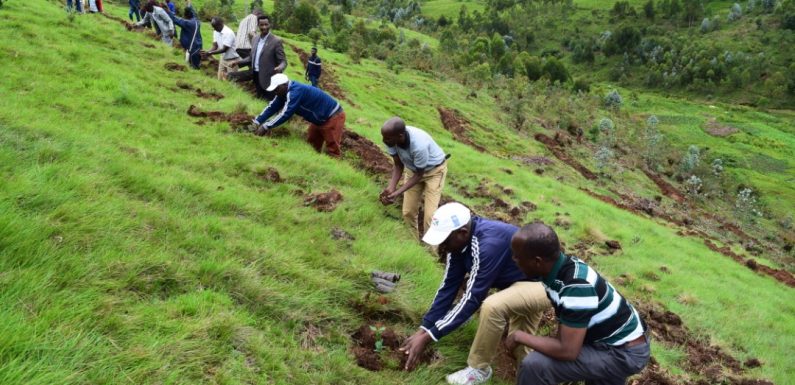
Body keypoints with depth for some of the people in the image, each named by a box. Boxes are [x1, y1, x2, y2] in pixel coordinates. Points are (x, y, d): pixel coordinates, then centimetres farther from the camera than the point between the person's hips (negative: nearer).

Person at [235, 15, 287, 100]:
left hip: (268, 79, -7)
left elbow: (283, 61, -13)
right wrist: (238, 62, 7)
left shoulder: (276, 41, -12)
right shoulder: (255, 38, 9)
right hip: (256, 76, 7)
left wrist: (280, 68, -35)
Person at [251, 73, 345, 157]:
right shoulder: (284, 92, 0)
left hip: (333, 117, -10)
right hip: (320, 119, 10)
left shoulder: (296, 91, -30)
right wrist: (257, 122, -4)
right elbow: (272, 107, 4)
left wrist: (266, 126, -29)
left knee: (332, 151, -8)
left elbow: (286, 113, -33)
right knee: (312, 146, 16)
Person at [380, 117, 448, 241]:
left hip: (434, 170, -6)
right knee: (408, 212, 7)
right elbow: (398, 165, -10)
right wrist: (391, 187, -25)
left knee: (429, 216, -11)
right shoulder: (392, 139, -26)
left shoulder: (419, 145, -42)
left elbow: (419, 175, -25)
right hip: (414, 169, 6)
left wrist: (397, 193, -31)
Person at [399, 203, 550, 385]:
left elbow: (472, 298, -33)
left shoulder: (489, 243, -36)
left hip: (543, 284, -9)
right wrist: (423, 328, -10)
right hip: (516, 279, 9)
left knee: (493, 306, -30)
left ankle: (479, 369, -11)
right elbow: (448, 287, -5)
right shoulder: (460, 240, -10)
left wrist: (428, 336, -31)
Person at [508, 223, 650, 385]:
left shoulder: (577, 286, -36)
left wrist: (519, 336, -24)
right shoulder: (560, 265, -9)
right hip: (612, 340, 9)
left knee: (534, 365, -22)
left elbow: (568, 351, -35)